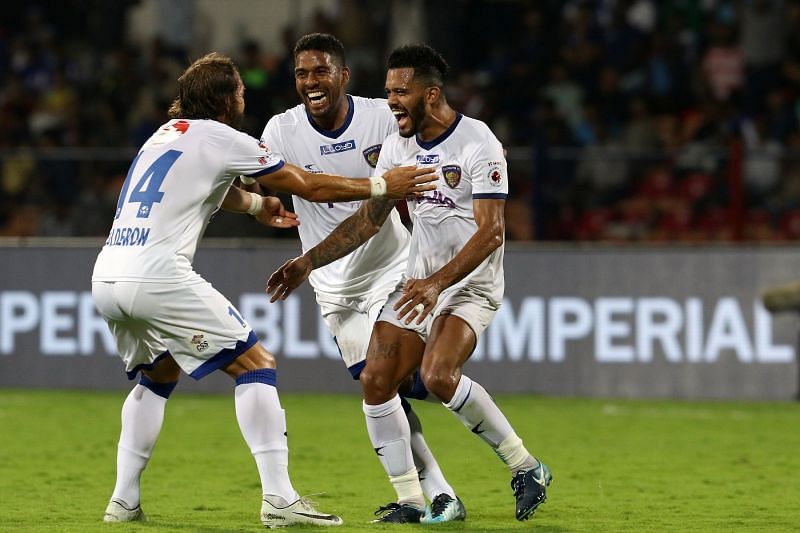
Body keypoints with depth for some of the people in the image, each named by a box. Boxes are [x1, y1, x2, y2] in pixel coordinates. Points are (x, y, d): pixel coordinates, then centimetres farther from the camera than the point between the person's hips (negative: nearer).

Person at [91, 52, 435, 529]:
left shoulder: (169, 133, 23)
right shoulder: (221, 139, 0)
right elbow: (311, 186, 5)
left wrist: (258, 205, 60)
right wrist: (382, 186, 17)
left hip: (106, 276, 8)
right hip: (158, 275, -8)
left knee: (158, 375, 28)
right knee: (255, 364, -1)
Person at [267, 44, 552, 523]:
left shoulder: (478, 145, -18)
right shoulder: (397, 147, 4)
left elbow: (490, 232, -24)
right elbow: (368, 220, 13)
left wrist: (438, 283, -35)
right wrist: (308, 262, 6)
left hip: (470, 285, -7)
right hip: (419, 282, 7)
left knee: (438, 375, -29)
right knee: (376, 382, -6)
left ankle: (525, 467, -13)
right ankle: (410, 501, 4)